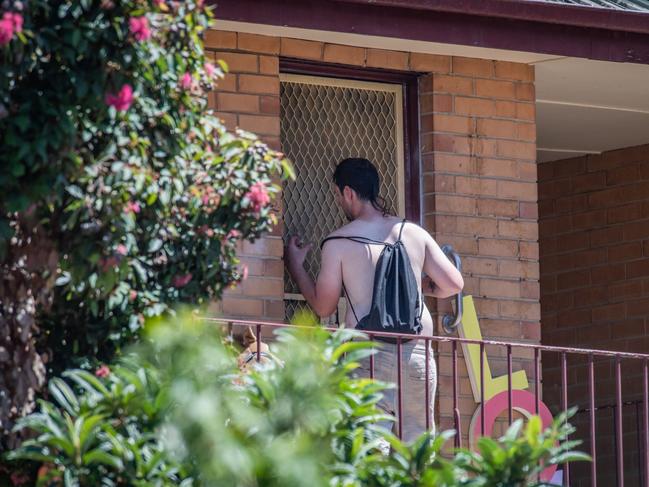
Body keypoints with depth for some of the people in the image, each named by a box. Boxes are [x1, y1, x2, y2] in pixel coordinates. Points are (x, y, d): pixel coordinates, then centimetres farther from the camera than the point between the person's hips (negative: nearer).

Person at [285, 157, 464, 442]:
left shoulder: (337, 243, -1)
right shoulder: (414, 233, 8)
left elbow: (323, 307, 6)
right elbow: (454, 284, 8)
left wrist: (295, 265, 21)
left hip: (369, 352, -3)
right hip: (418, 351, 3)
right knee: (418, 438, 8)